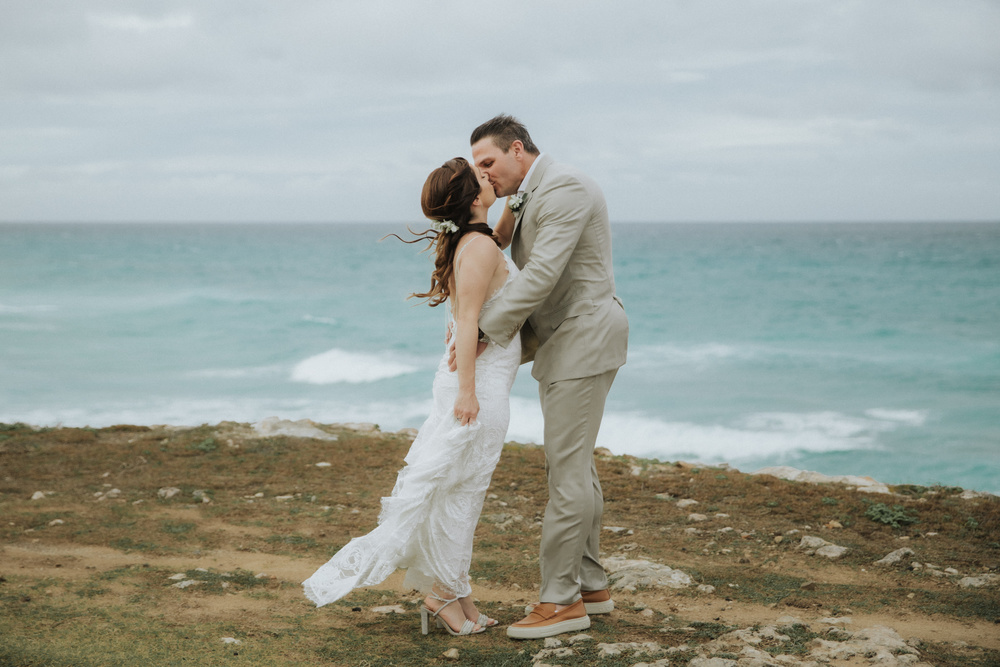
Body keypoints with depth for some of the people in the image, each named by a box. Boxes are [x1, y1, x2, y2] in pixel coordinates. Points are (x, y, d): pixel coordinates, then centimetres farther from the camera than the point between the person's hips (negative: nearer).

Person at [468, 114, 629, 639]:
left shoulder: (564, 188, -16)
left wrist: (485, 331, -21)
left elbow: (542, 274, -24)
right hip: (561, 345, 11)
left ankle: (561, 600, -6)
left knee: (566, 469, -10)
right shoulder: (531, 198, 16)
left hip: (583, 341, -11)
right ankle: (590, 585, 20)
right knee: (574, 465, 13)